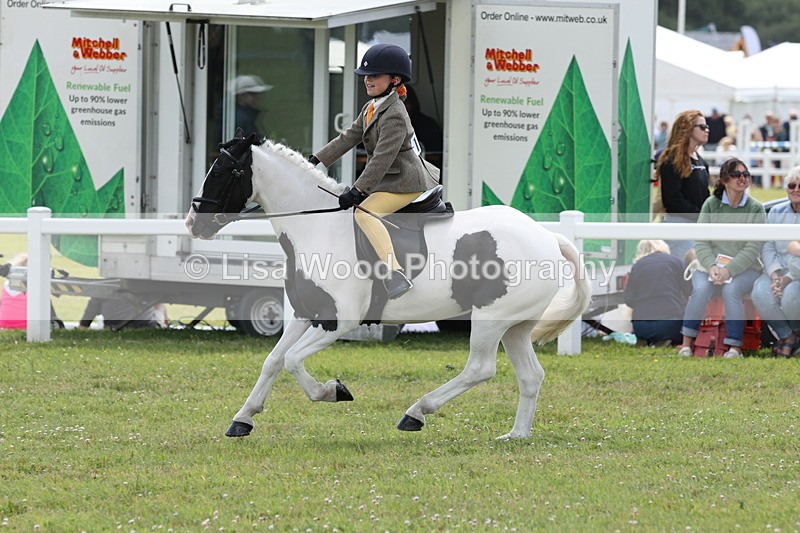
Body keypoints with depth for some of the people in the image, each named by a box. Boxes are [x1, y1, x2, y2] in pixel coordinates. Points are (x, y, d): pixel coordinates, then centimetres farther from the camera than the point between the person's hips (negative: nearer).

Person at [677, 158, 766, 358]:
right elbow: (701, 243, -1)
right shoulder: (711, 204, 3)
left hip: (744, 268, -1)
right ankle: (687, 344, -22)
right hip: (711, 264, 1)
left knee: (731, 290, -32)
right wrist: (712, 267, -20)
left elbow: (753, 248, -8)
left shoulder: (755, 209, 0)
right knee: (701, 289, -30)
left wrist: (729, 270, -22)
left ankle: (734, 348, -25)